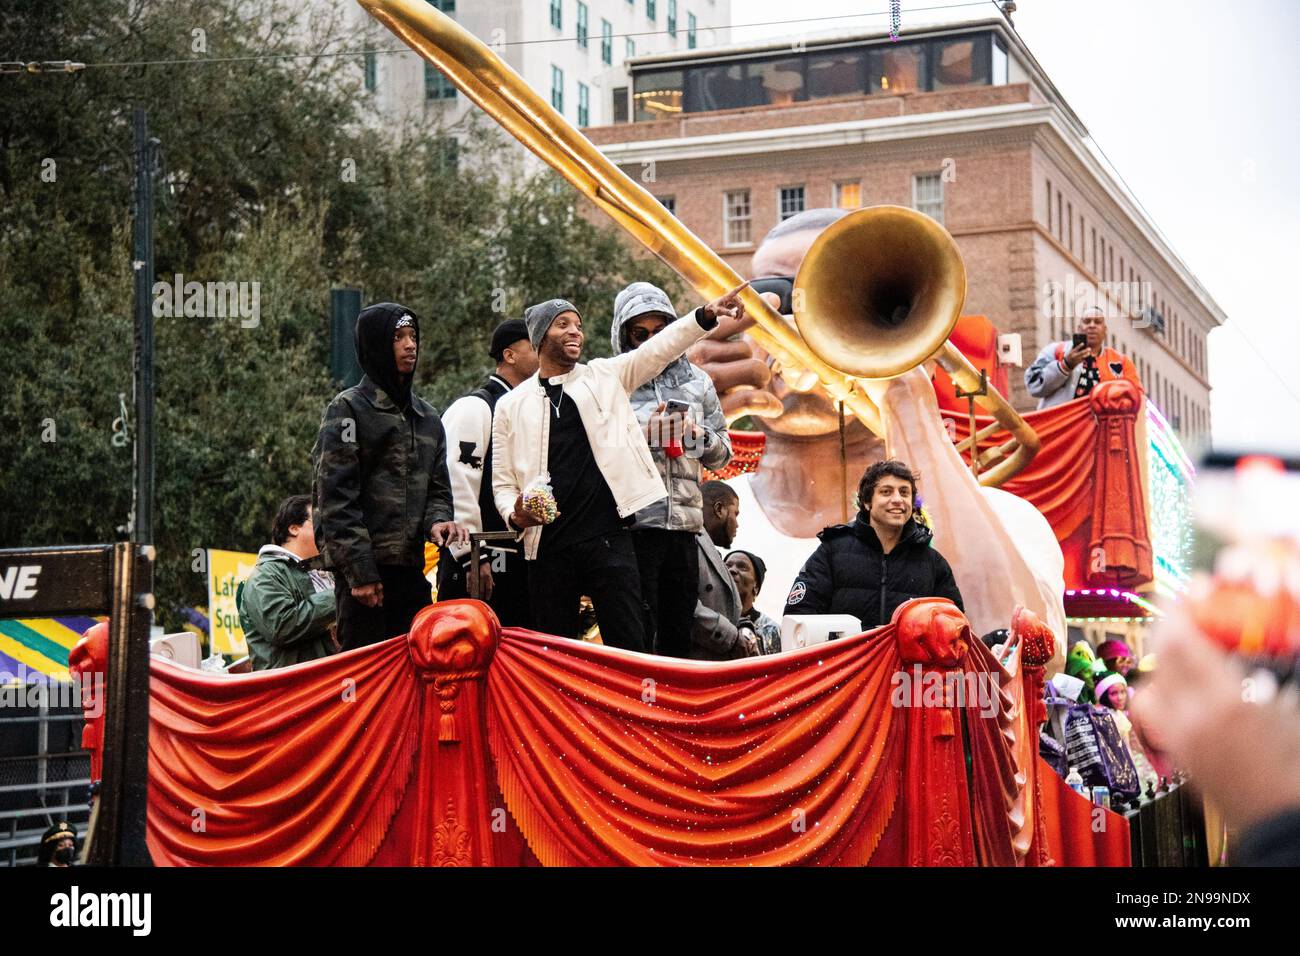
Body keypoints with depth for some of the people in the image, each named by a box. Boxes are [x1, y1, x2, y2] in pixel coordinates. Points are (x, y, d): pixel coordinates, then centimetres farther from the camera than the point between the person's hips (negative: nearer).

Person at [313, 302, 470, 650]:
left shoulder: (428, 418, 19)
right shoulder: (347, 409, -1)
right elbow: (335, 497, -8)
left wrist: (436, 521, -4)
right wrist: (359, 571, -15)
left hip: (412, 567, 7)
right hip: (365, 571, -6)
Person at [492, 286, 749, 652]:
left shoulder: (605, 377, 11)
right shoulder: (512, 405, 11)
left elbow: (656, 350, -2)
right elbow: (503, 482, 10)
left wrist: (706, 314, -16)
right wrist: (515, 514, -11)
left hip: (608, 538, -1)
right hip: (548, 548, 1)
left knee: (629, 649, -4)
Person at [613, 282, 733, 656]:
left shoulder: (697, 382, 16)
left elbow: (722, 454, 19)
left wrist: (700, 436, -1)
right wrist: (641, 432, -12)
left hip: (685, 518, 4)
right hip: (633, 520, -4)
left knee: (679, 633, 9)